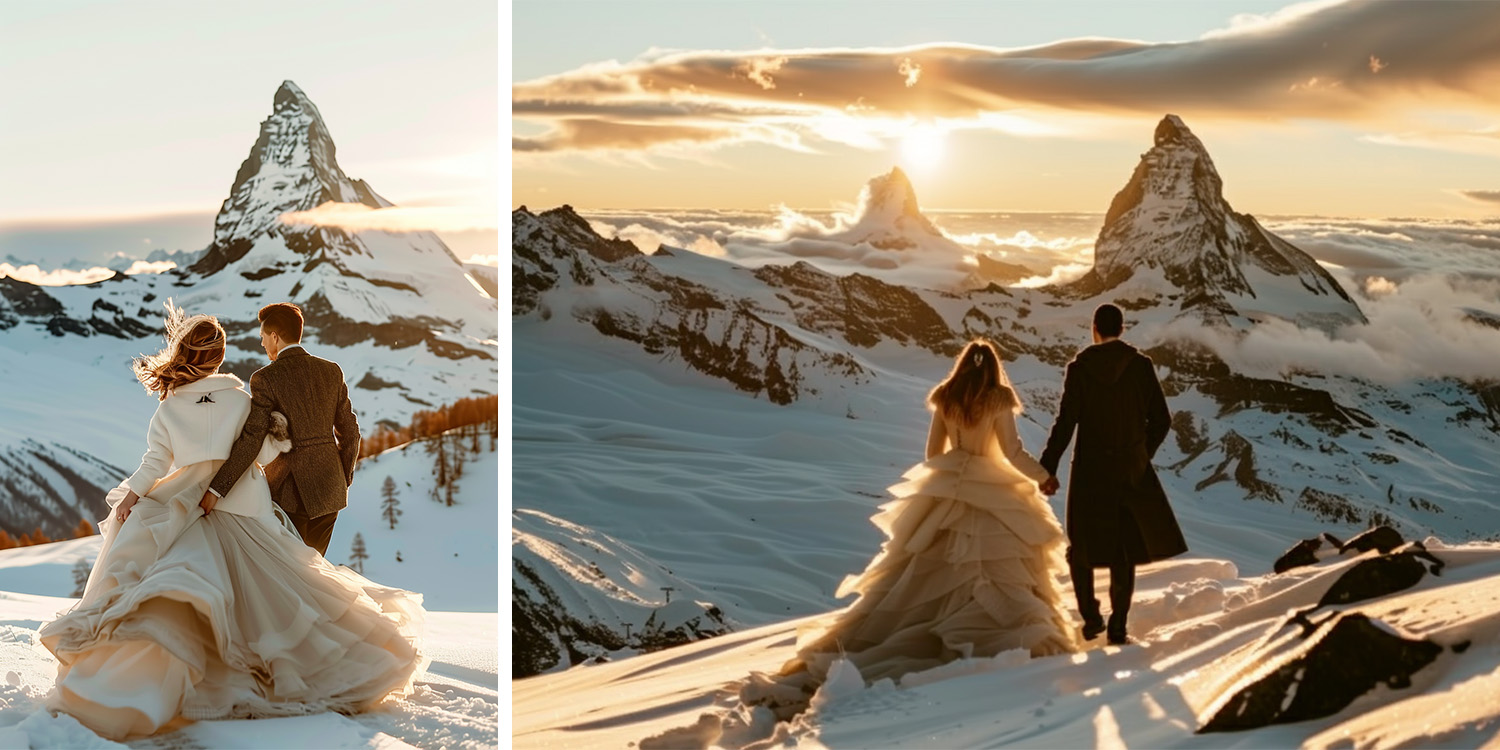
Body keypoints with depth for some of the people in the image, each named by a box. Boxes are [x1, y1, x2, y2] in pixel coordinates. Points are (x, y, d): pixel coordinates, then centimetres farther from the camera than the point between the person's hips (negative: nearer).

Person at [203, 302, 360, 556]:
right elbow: (349, 431, 8)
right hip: (329, 488, 5)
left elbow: (251, 440, -19)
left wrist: (216, 489, -18)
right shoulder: (332, 371, 5)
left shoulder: (265, 378, -10)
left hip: (290, 490, -5)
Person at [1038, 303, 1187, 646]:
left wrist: (1048, 467, -4)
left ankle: (1091, 615, 10)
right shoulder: (1141, 365, -4)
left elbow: (1065, 422, -11)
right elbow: (1161, 420, -2)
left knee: (1081, 546, 17)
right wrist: (1143, 454, 15)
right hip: (1131, 471, 1)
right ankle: (1118, 626, 12)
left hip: (1090, 470, -1)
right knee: (1125, 548, 11)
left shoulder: (1079, 367, -8)